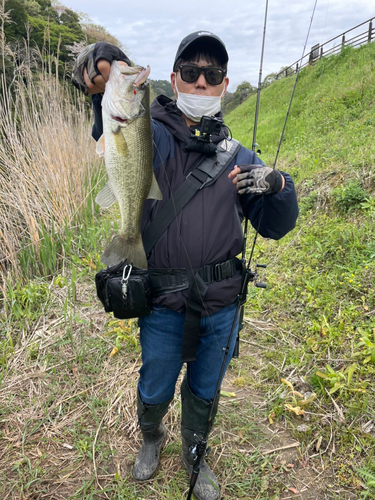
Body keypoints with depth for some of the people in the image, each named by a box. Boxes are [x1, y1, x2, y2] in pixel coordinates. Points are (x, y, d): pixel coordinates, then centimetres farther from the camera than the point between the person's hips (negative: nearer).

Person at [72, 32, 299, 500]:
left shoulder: (239, 157, 2)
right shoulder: (155, 136, -6)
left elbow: (275, 227, 3)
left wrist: (278, 185, -18)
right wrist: (107, 92, -48)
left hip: (221, 305, 3)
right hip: (163, 307, -2)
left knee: (204, 393, 22)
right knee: (155, 391, 19)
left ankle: (195, 454, 53)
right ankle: (151, 439, 55)